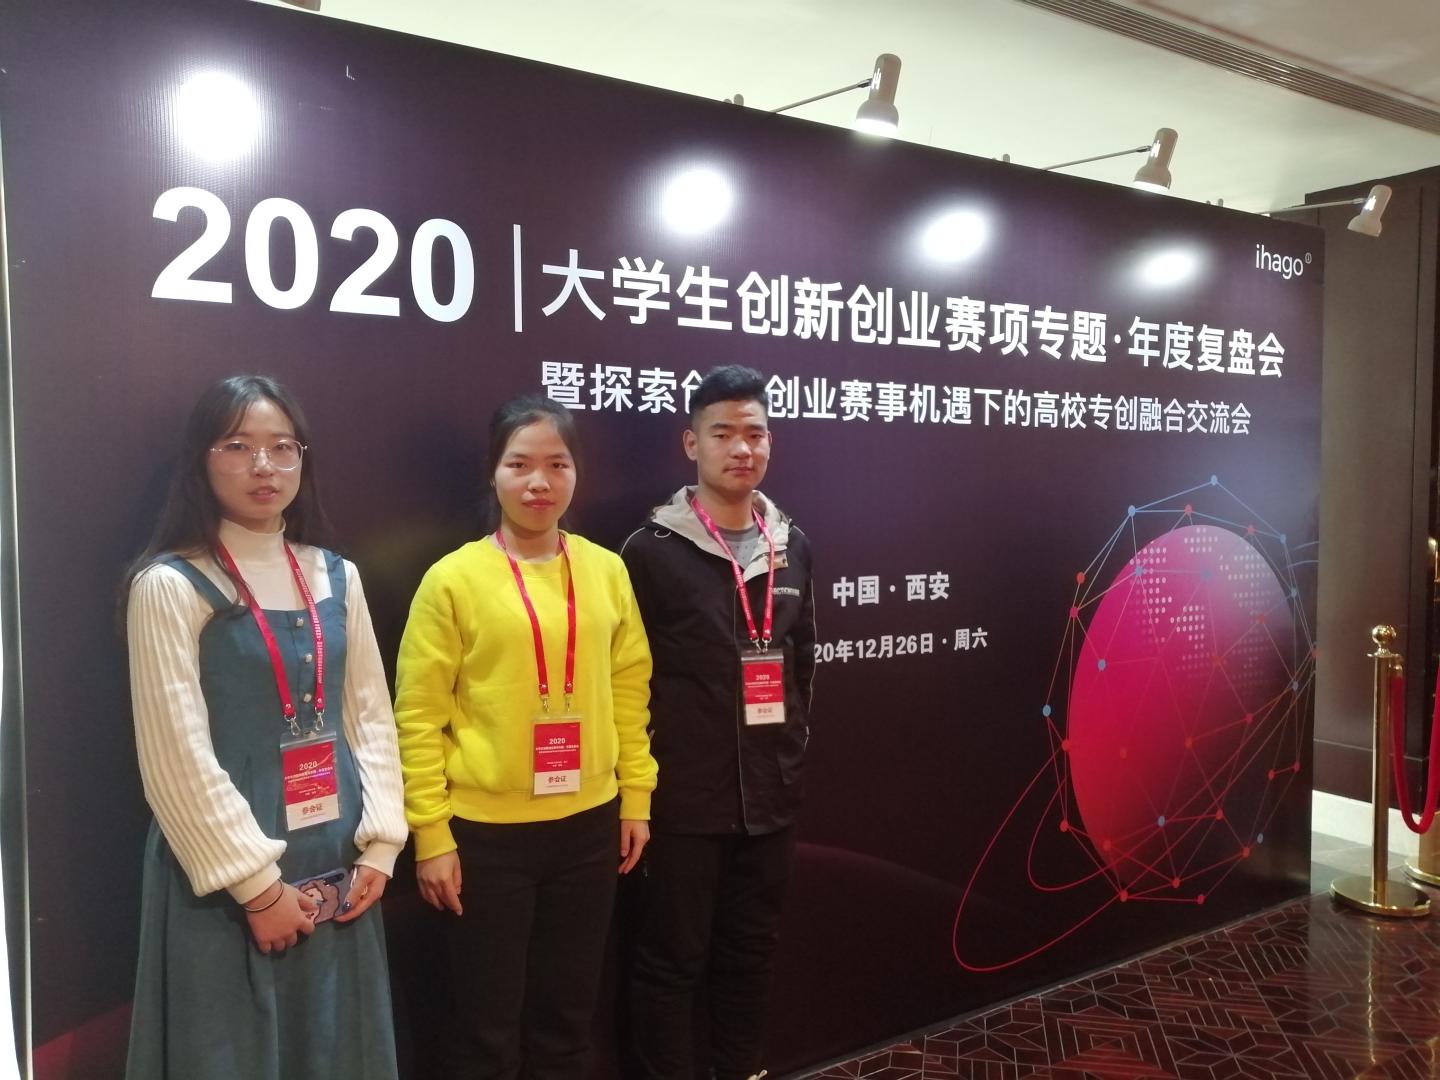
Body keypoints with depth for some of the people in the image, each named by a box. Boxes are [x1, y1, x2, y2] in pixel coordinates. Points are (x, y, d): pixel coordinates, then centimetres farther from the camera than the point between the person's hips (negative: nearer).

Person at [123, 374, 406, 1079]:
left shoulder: (336, 577, 6)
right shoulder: (170, 585, -10)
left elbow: (372, 716, 6)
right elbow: (176, 757, -13)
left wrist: (379, 844, -2)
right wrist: (256, 883, -12)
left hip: (337, 869, 5)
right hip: (226, 879, -4)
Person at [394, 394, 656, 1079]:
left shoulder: (607, 570, 1)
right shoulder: (454, 578, -9)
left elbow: (629, 692, 7)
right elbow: (418, 715, -8)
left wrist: (636, 797, 7)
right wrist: (431, 834, -9)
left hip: (588, 824, 3)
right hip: (487, 831, -3)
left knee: (567, 1018, 19)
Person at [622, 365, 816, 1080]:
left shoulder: (794, 548, 7)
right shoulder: (653, 551, -9)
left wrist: (796, 743, 15)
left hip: (770, 795, 5)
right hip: (684, 798, -5)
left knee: (752, 950, 19)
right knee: (673, 958, 8)